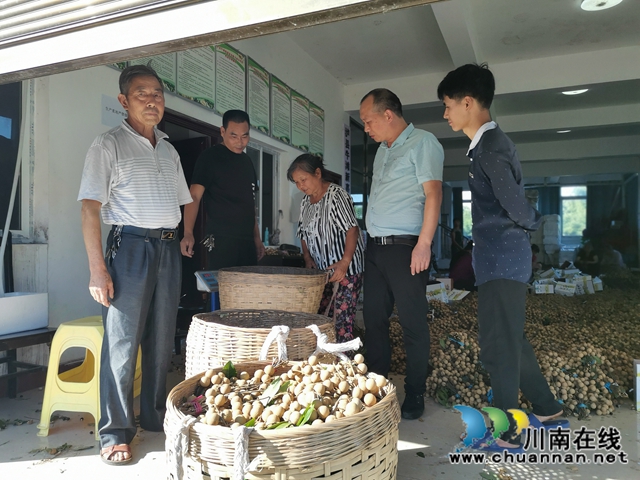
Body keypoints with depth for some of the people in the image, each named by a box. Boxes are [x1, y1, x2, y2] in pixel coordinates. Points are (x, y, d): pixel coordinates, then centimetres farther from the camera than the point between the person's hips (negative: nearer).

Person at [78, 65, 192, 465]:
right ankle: (115, 434, 12)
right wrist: (97, 268, -15)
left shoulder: (169, 150, 17)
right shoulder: (109, 145, -1)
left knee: (162, 341, 11)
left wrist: (184, 241, 10)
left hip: (169, 249, 6)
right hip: (131, 246, -5)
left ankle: (156, 419, 26)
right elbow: (90, 207, -8)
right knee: (122, 342, -2)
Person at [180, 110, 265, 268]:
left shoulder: (247, 161, 16)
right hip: (221, 239, -6)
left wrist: (256, 237, 16)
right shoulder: (210, 157, -4)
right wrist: (188, 233, -26)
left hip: (247, 240, 7)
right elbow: (194, 196, -13)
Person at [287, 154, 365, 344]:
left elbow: (352, 229, -18)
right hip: (321, 271, 8)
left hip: (345, 269, -8)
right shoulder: (305, 201, 12)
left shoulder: (337, 195, -12)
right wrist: (308, 258, 2)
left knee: (341, 319, -9)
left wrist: (345, 262, -25)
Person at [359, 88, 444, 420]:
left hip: (404, 246, -8)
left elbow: (433, 193, -13)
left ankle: (415, 396, 13)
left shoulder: (422, 142, -3)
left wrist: (424, 244, -20)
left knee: (413, 324, 0)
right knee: (374, 320, 11)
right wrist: (369, 242, 16)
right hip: (375, 247, 8)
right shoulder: (382, 151, 20)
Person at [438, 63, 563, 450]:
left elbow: (515, 204, -22)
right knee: (511, 339, 18)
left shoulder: (491, 146, -15)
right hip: (499, 257, 10)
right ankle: (546, 407, 33)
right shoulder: (487, 144, 15)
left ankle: (507, 433, 11)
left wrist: (533, 223, -1)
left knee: (498, 346, -2)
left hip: (502, 258, -10)